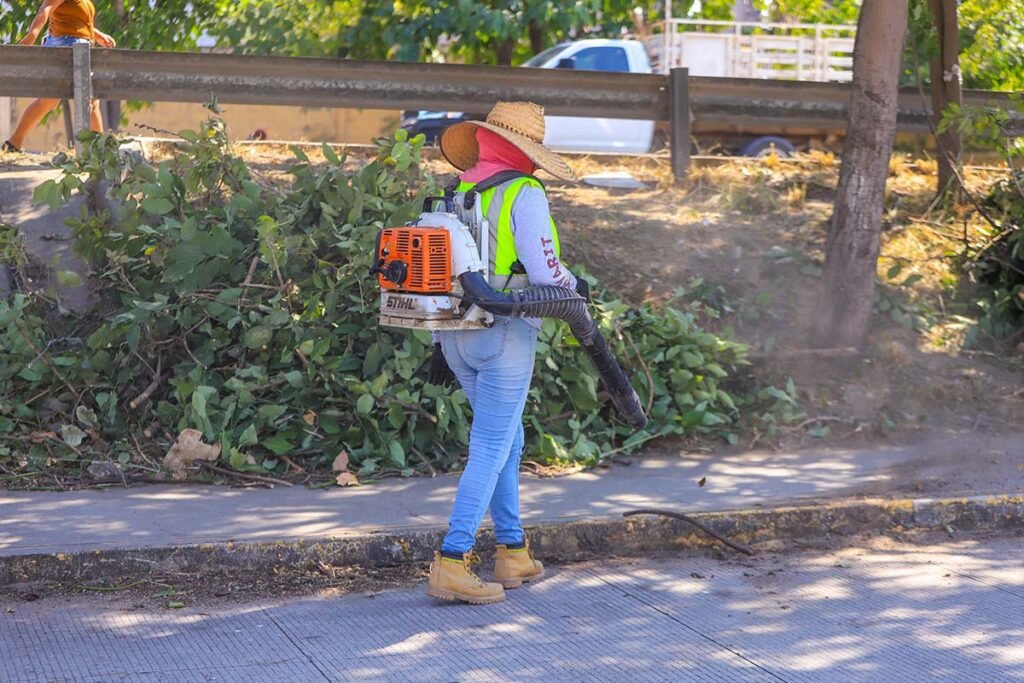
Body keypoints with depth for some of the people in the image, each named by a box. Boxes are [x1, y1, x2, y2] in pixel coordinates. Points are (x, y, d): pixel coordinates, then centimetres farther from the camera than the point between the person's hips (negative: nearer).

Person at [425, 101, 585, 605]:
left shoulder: (456, 194, 10)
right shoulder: (524, 194, -11)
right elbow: (544, 273, -15)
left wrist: (441, 344, 19)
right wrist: (574, 285, 7)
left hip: (458, 336, 7)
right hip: (504, 337, -7)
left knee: (507, 439, 19)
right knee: (490, 449, -4)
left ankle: (512, 554, 24)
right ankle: (451, 564, -9)